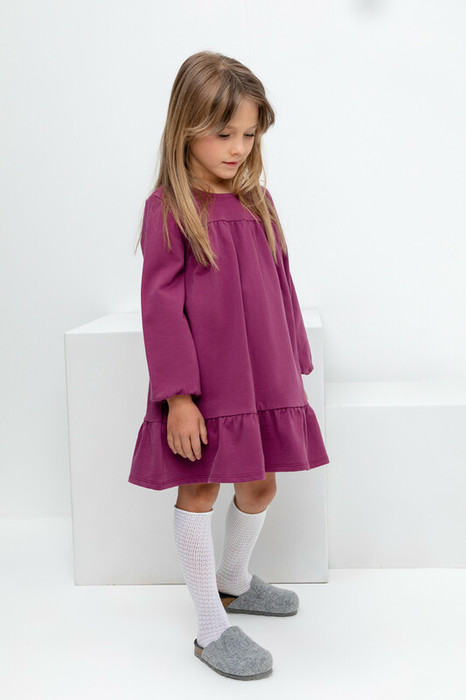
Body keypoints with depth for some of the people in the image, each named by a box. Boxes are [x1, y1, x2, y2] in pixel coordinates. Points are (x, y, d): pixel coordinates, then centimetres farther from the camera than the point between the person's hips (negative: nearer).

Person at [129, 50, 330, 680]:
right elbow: (161, 305, -13)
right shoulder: (168, 208, -10)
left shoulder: (257, 201, 8)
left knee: (260, 485, 15)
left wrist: (293, 367, 14)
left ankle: (236, 582, 42)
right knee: (200, 491, 4)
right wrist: (178, 394, -17)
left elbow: (280, 287, 13)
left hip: (264, 379, 6)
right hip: (203, 387, -6)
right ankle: (212, 628, 16)